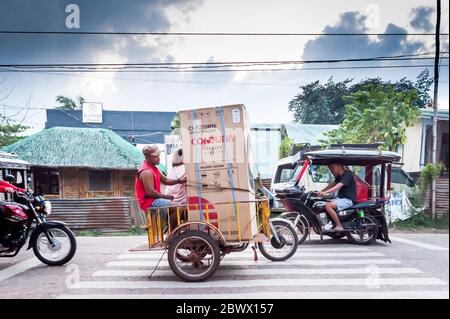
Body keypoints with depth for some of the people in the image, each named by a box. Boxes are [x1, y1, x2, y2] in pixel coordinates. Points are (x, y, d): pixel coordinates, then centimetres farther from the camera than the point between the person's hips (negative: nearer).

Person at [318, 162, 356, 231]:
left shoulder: (347, 174, -15)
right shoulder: (339, 176, 16)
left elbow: (338, 186, -28)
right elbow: (332, 184, 11)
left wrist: (325, 192, -37)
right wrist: (321, 191, -3)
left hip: (348, 199, -10)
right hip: (341, 198, 10)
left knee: (328, 206, -27)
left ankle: (339, 226, -19)